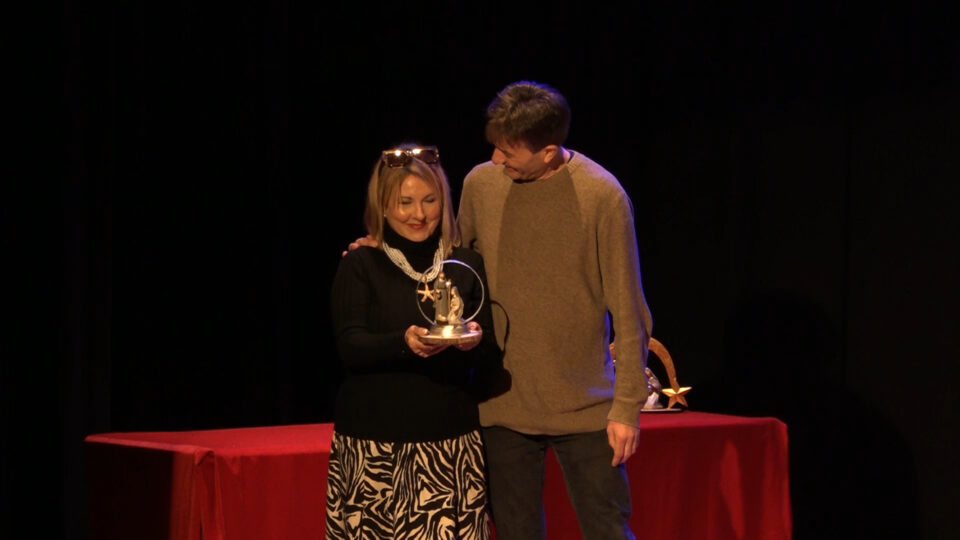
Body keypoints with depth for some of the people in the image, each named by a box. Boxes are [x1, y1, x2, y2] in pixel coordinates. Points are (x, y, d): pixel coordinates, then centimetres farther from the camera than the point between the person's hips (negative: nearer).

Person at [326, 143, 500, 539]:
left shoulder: (467, 265, 10)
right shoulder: (359, 266, 2)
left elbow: (493, 349, 8)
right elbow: (350, 346, -8)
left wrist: (475, 341, -15)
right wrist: (403, 342, -27)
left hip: (451, 438, 2)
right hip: (374, 440, -2)